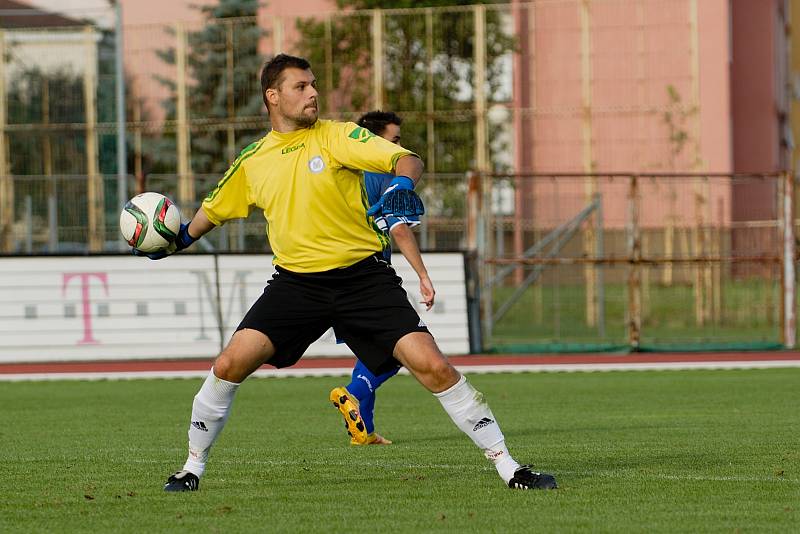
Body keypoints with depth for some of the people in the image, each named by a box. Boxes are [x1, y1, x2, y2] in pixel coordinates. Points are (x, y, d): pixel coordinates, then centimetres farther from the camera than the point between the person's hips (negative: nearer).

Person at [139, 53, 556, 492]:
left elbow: (406, 159, -17)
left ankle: (508, 467, -4)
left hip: (363, 276, -2)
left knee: (433, 366, -13)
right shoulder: (251, 162, 7)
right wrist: (182, 238, 33)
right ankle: (192, 467, 6)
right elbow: (215, 208, 28)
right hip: (296, 282, 2)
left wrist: (403, 183, -37)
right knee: (230, 364, -14)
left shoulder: (337, 136, -3)